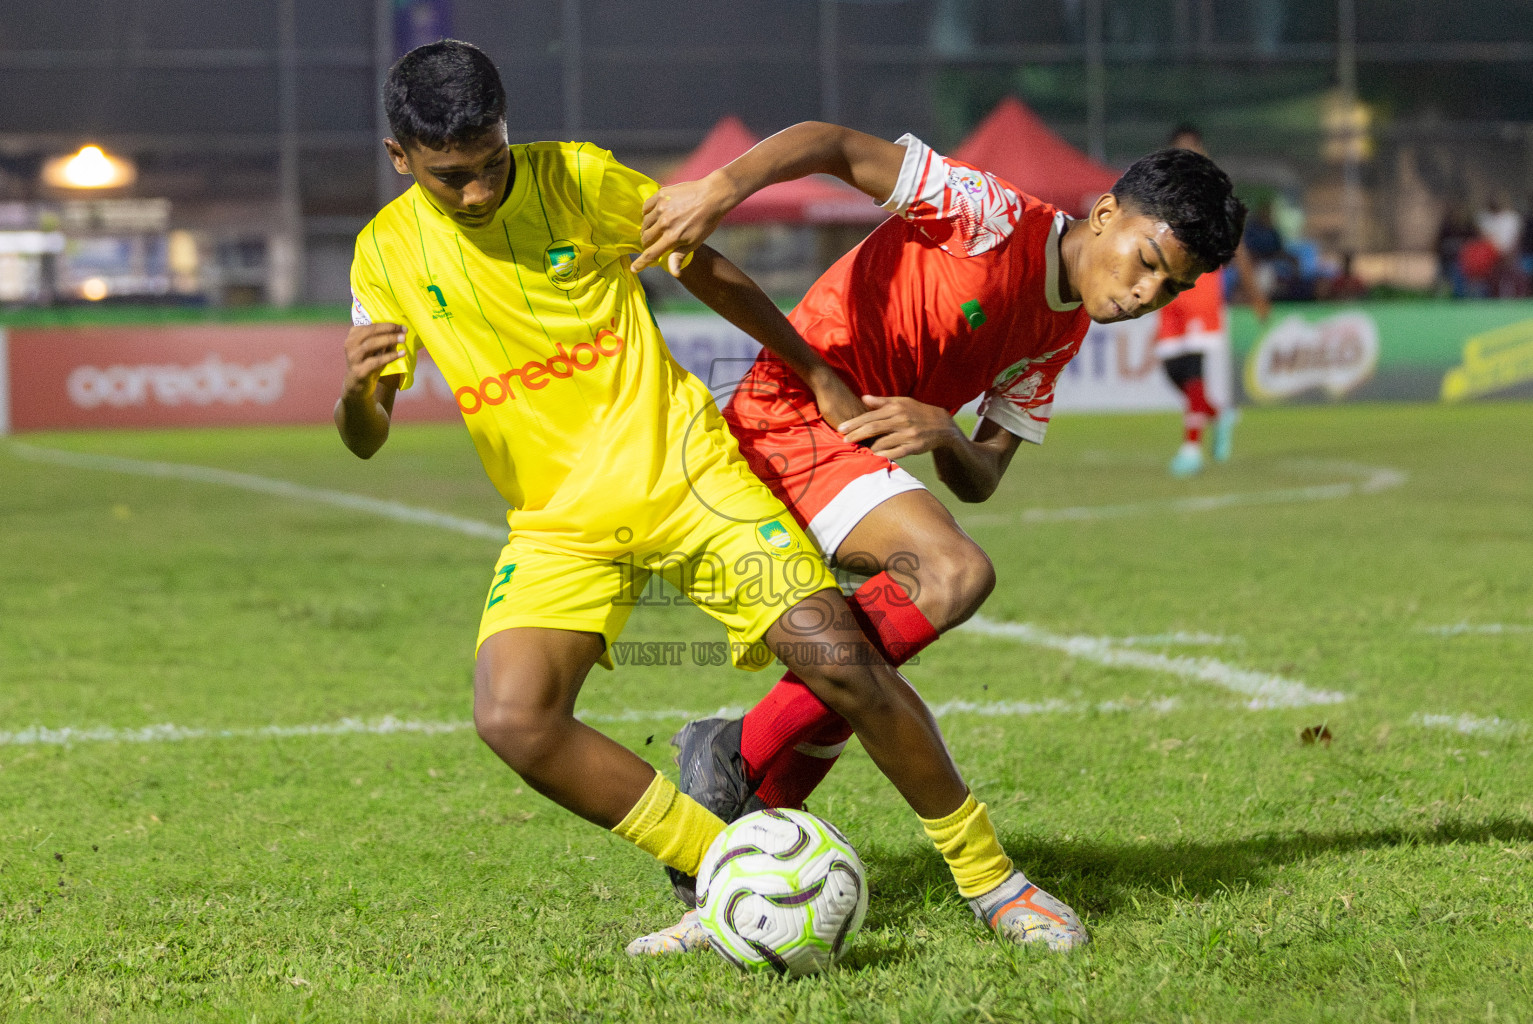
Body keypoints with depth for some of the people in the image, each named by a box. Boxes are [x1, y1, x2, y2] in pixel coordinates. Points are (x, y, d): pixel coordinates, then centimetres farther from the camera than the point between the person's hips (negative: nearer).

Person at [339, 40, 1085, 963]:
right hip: (559, 524, 2)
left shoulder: (575, 178, -6)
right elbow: (366, 437, 2)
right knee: (511, 717, -24)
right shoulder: (389, 251, -1)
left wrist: (816, 374, 15)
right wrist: (355, 390, -22)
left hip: (682, 471, -2)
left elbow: (703, 268, 9)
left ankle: (989, 877, 3)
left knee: (839, 659, -16)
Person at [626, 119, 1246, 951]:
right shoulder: (995, 218, -12)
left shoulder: (1060, 334, 13)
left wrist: (941, 434, -15)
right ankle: (734, 755, -23)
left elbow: (980, 480, 9)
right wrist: (720, 189, -35)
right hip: (792, 415, -10)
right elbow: (836, 146, -19)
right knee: (954, 572, -28)